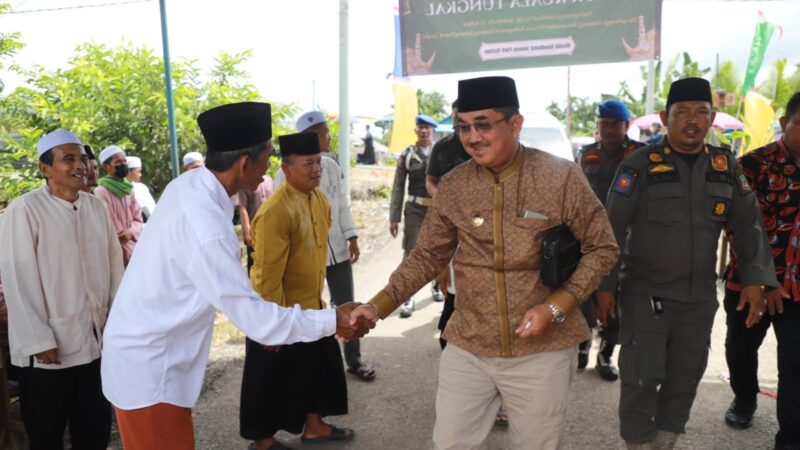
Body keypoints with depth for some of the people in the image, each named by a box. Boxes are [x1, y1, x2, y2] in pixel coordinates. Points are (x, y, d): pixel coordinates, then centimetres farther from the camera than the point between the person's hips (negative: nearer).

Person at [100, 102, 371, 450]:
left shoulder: (188, 185, -6)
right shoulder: (205, 228, -32)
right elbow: (256, 320, -27)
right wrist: (333, 321, -20)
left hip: (141, 352, 9)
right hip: (148, 369, -8)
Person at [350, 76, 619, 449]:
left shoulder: (561, 176, -11)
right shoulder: (452, 186, -2)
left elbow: (601, 248, -3)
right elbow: (427, 255, 5)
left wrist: (555, 307, -16)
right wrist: (379, 305, -6)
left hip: (542, 350, -2)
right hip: (467, 348, 2)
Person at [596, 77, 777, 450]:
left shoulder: (725, 165, 5)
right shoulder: (640, 164, -9)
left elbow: (748, 225, 10)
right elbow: (612, 228, -8)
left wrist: (755, 279, 2)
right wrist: (605, 284, -9)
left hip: (700, 297, 5)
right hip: (644, 294, -4)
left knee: (686, 377, 14)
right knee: (642, 378, -1)